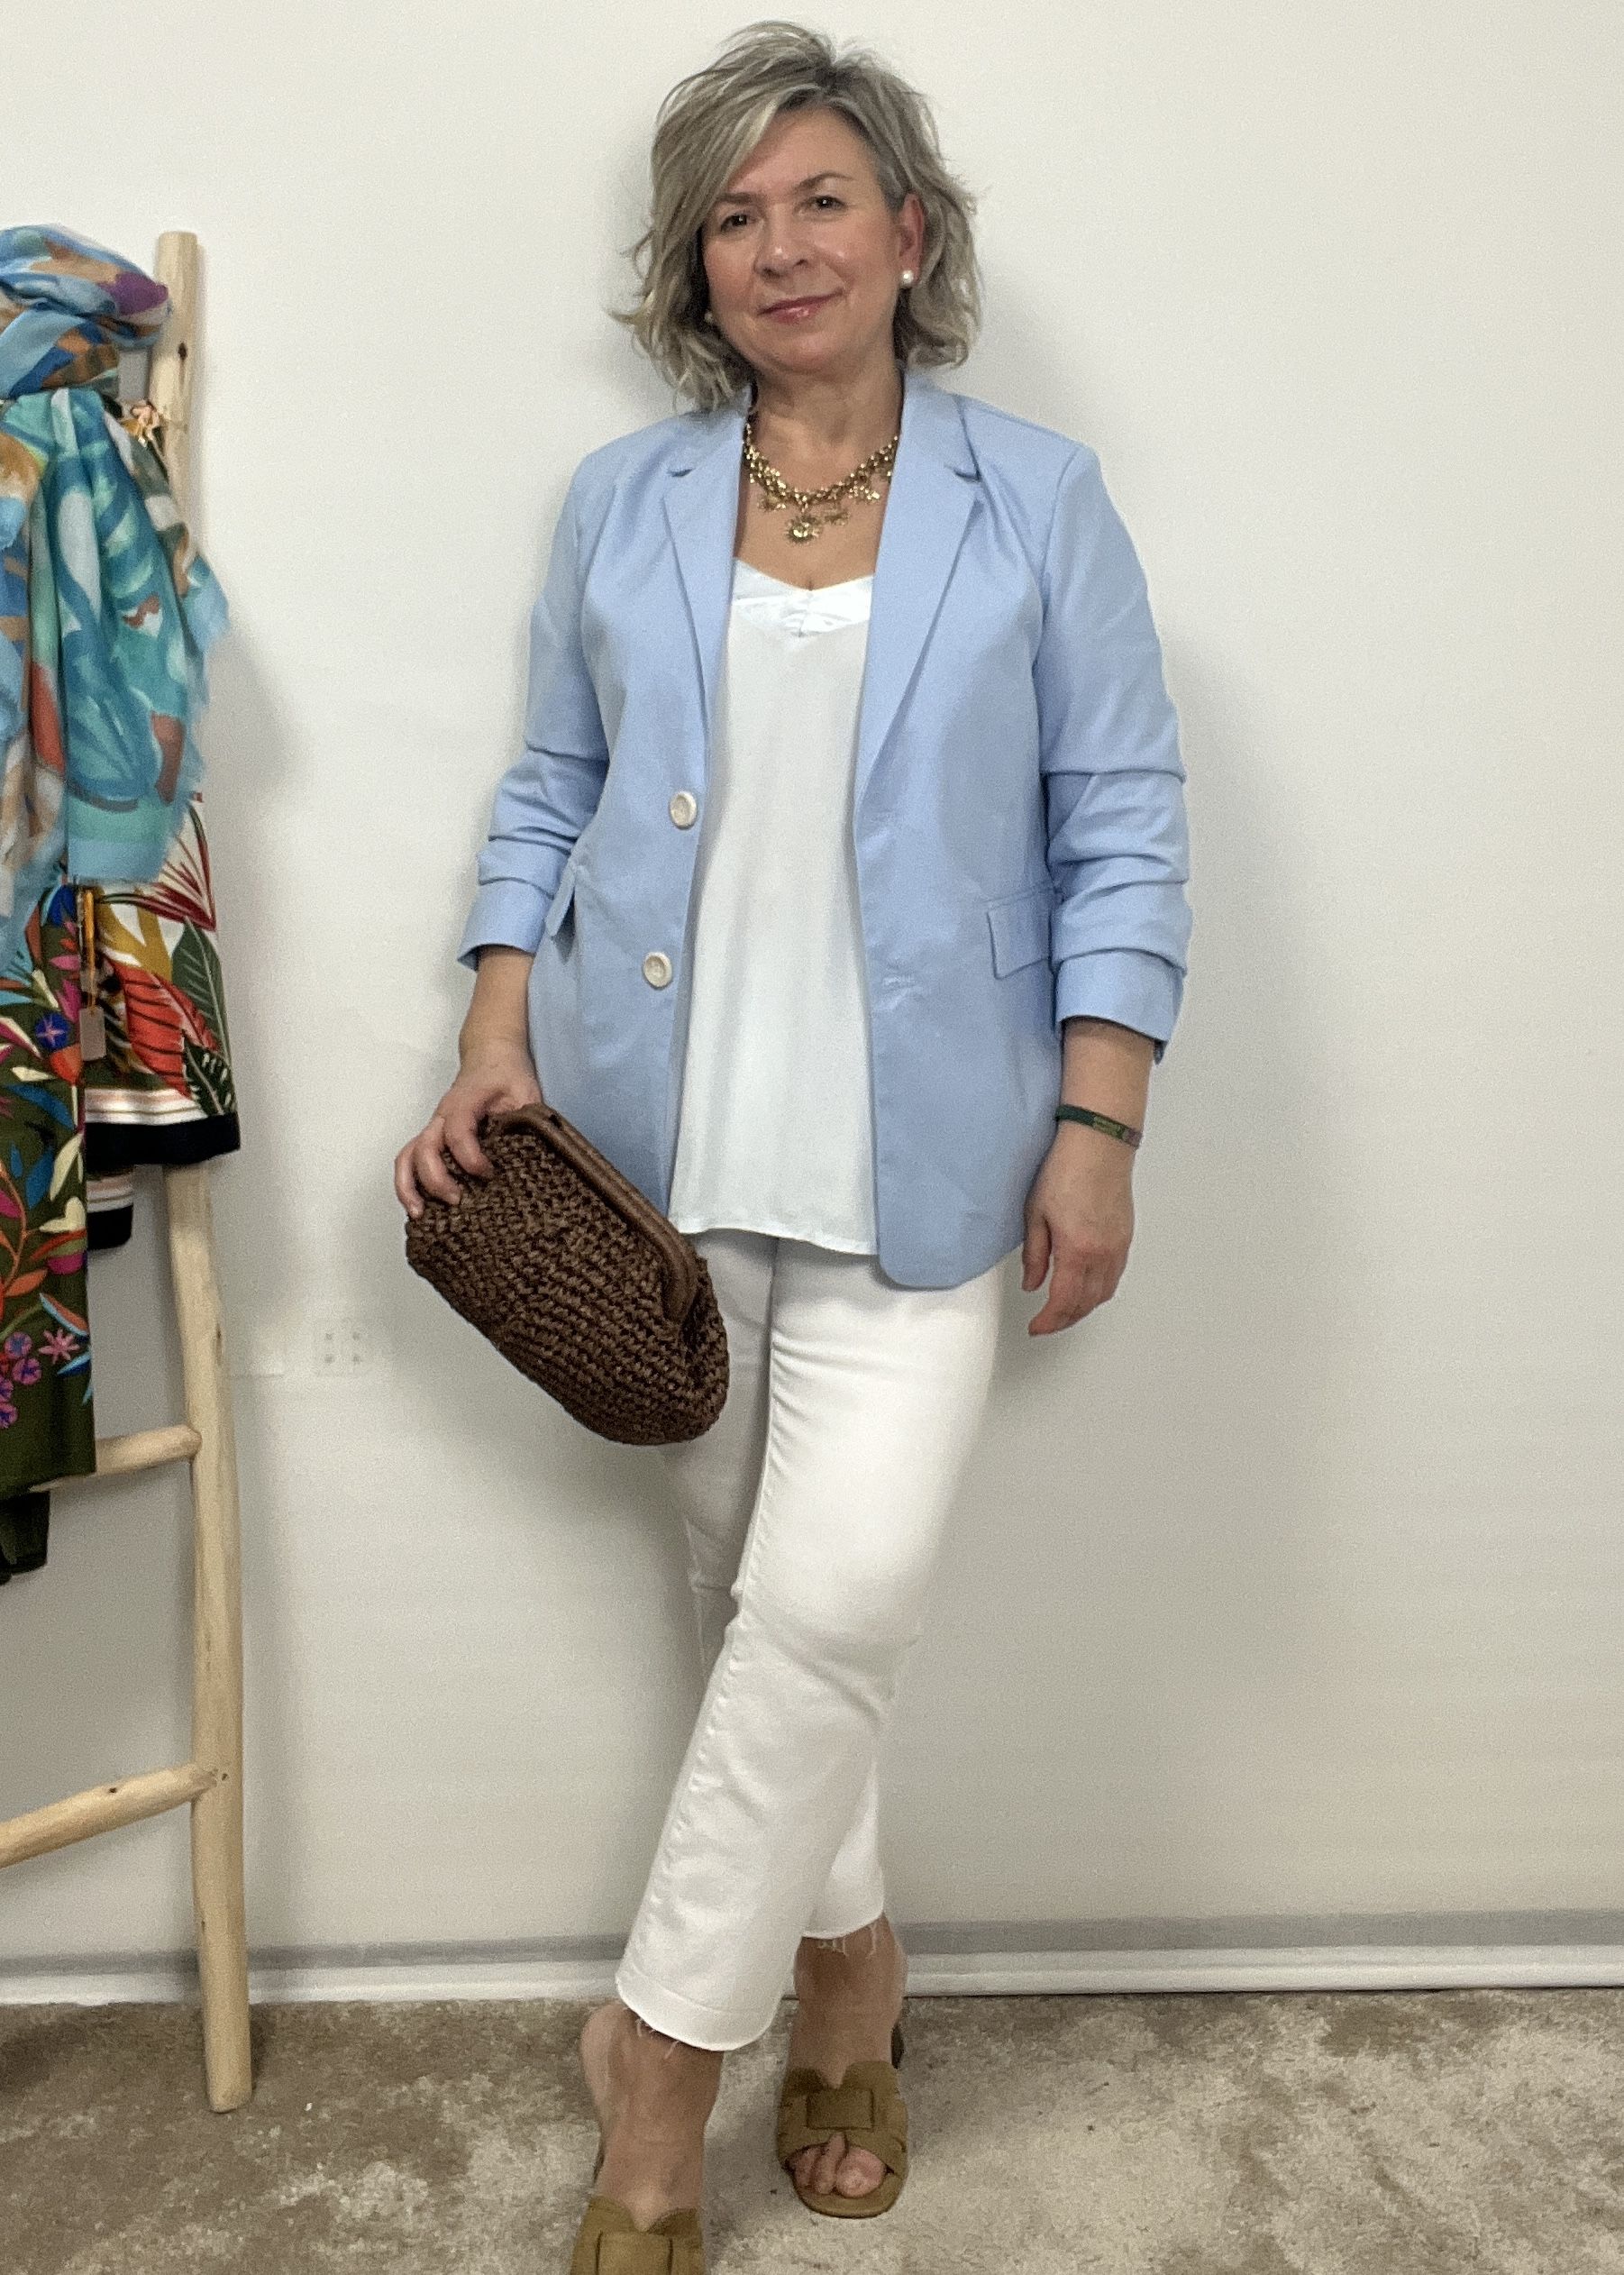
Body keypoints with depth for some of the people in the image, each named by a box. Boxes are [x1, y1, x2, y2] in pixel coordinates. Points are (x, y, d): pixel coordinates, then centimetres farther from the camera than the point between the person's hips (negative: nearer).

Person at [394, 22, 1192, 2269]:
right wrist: (497, 1039, 0)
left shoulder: (1037, 502, 4)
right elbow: (552, 791, 13)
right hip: (660, 1138, 3)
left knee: (839, 1599, -10)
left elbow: (1122, 832, 1)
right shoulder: (620, 505, 11)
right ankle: (848, 1965, 34)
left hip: (912, 1152, -2)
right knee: (746, 1584, 11)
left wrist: (1100, 1128, -7)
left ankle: (662, 2044, 14)